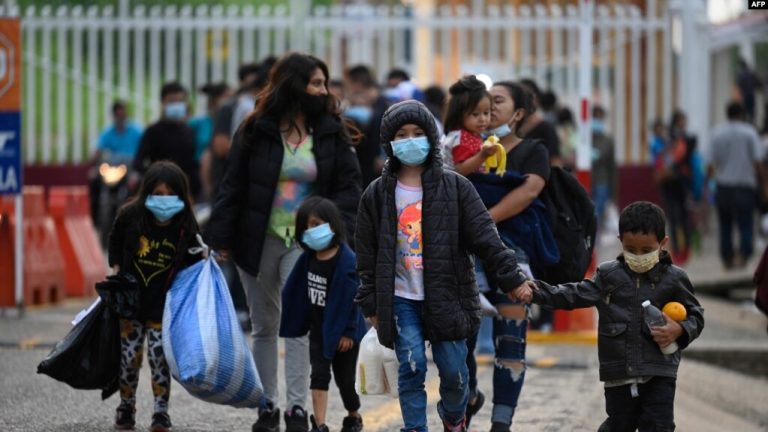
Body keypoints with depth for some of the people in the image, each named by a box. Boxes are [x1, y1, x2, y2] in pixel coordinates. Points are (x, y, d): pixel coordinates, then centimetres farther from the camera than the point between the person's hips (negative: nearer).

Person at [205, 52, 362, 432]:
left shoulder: (332, 134, 1)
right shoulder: (255, 132, -2)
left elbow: (347, 187, 0)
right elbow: (233, 187, 0)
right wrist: (221, 238, -5)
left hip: (305, 243, -1)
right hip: (258, 241, 1)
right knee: (264, 327, 10)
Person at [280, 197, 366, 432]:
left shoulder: (346, 260, -21)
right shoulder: (308, 258, -1)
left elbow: (352, 298, -19)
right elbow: (296, 292, 9)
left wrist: (348, 332, -17)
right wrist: (297, 323, 12)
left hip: (343, 331, -5)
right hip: (319, 329, 5)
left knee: (344, 378, 9)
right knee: (319, 375, -3)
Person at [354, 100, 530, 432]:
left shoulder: (455, 188, 0)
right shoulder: (377, 195, 3)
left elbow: (485, 239, -1)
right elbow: (367, 255, 7)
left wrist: (512, 279, -6)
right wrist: (370, 304, 5)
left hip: (446, 298, 0)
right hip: (401, 300, 0)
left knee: (454, 371, 3)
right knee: (412, 368, -9)